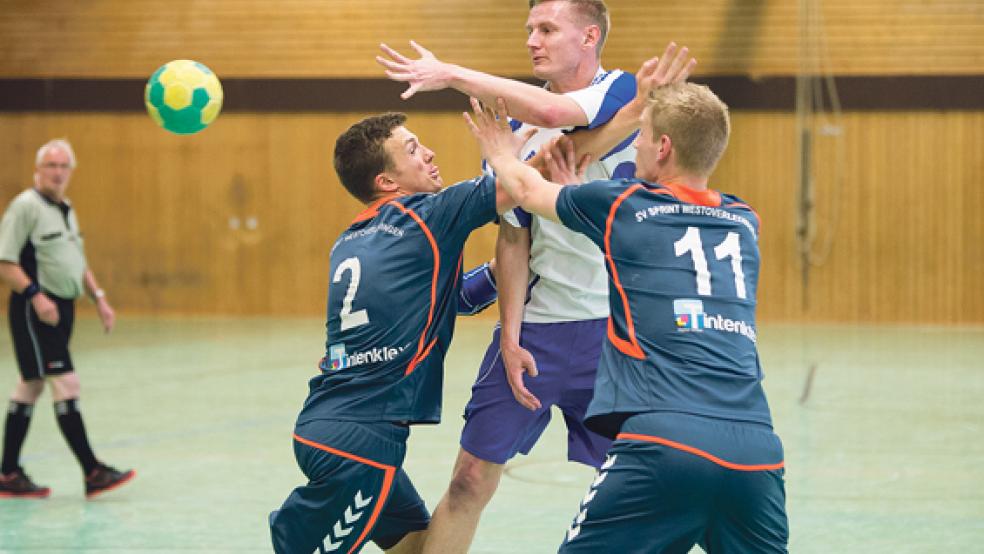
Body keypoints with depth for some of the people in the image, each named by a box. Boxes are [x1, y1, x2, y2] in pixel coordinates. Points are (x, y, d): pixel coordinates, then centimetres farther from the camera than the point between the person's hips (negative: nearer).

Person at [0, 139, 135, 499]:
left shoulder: (66, 210, 16)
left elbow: (78, 263, 26)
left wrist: (99, 298, 15)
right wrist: (35, 294, -25)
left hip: (61, 308, 9)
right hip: (35, 310, -9)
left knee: (30, 387, 12)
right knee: (66, 383, -12)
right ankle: (92, 473, -12)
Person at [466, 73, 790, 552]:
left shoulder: (621, 206, 8)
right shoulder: (744, 223, 19)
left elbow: (526, 190, 27)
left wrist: (499, 153, 49)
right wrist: (577, 188, 48)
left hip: (665, 441, -4)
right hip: (756, 449, 4)